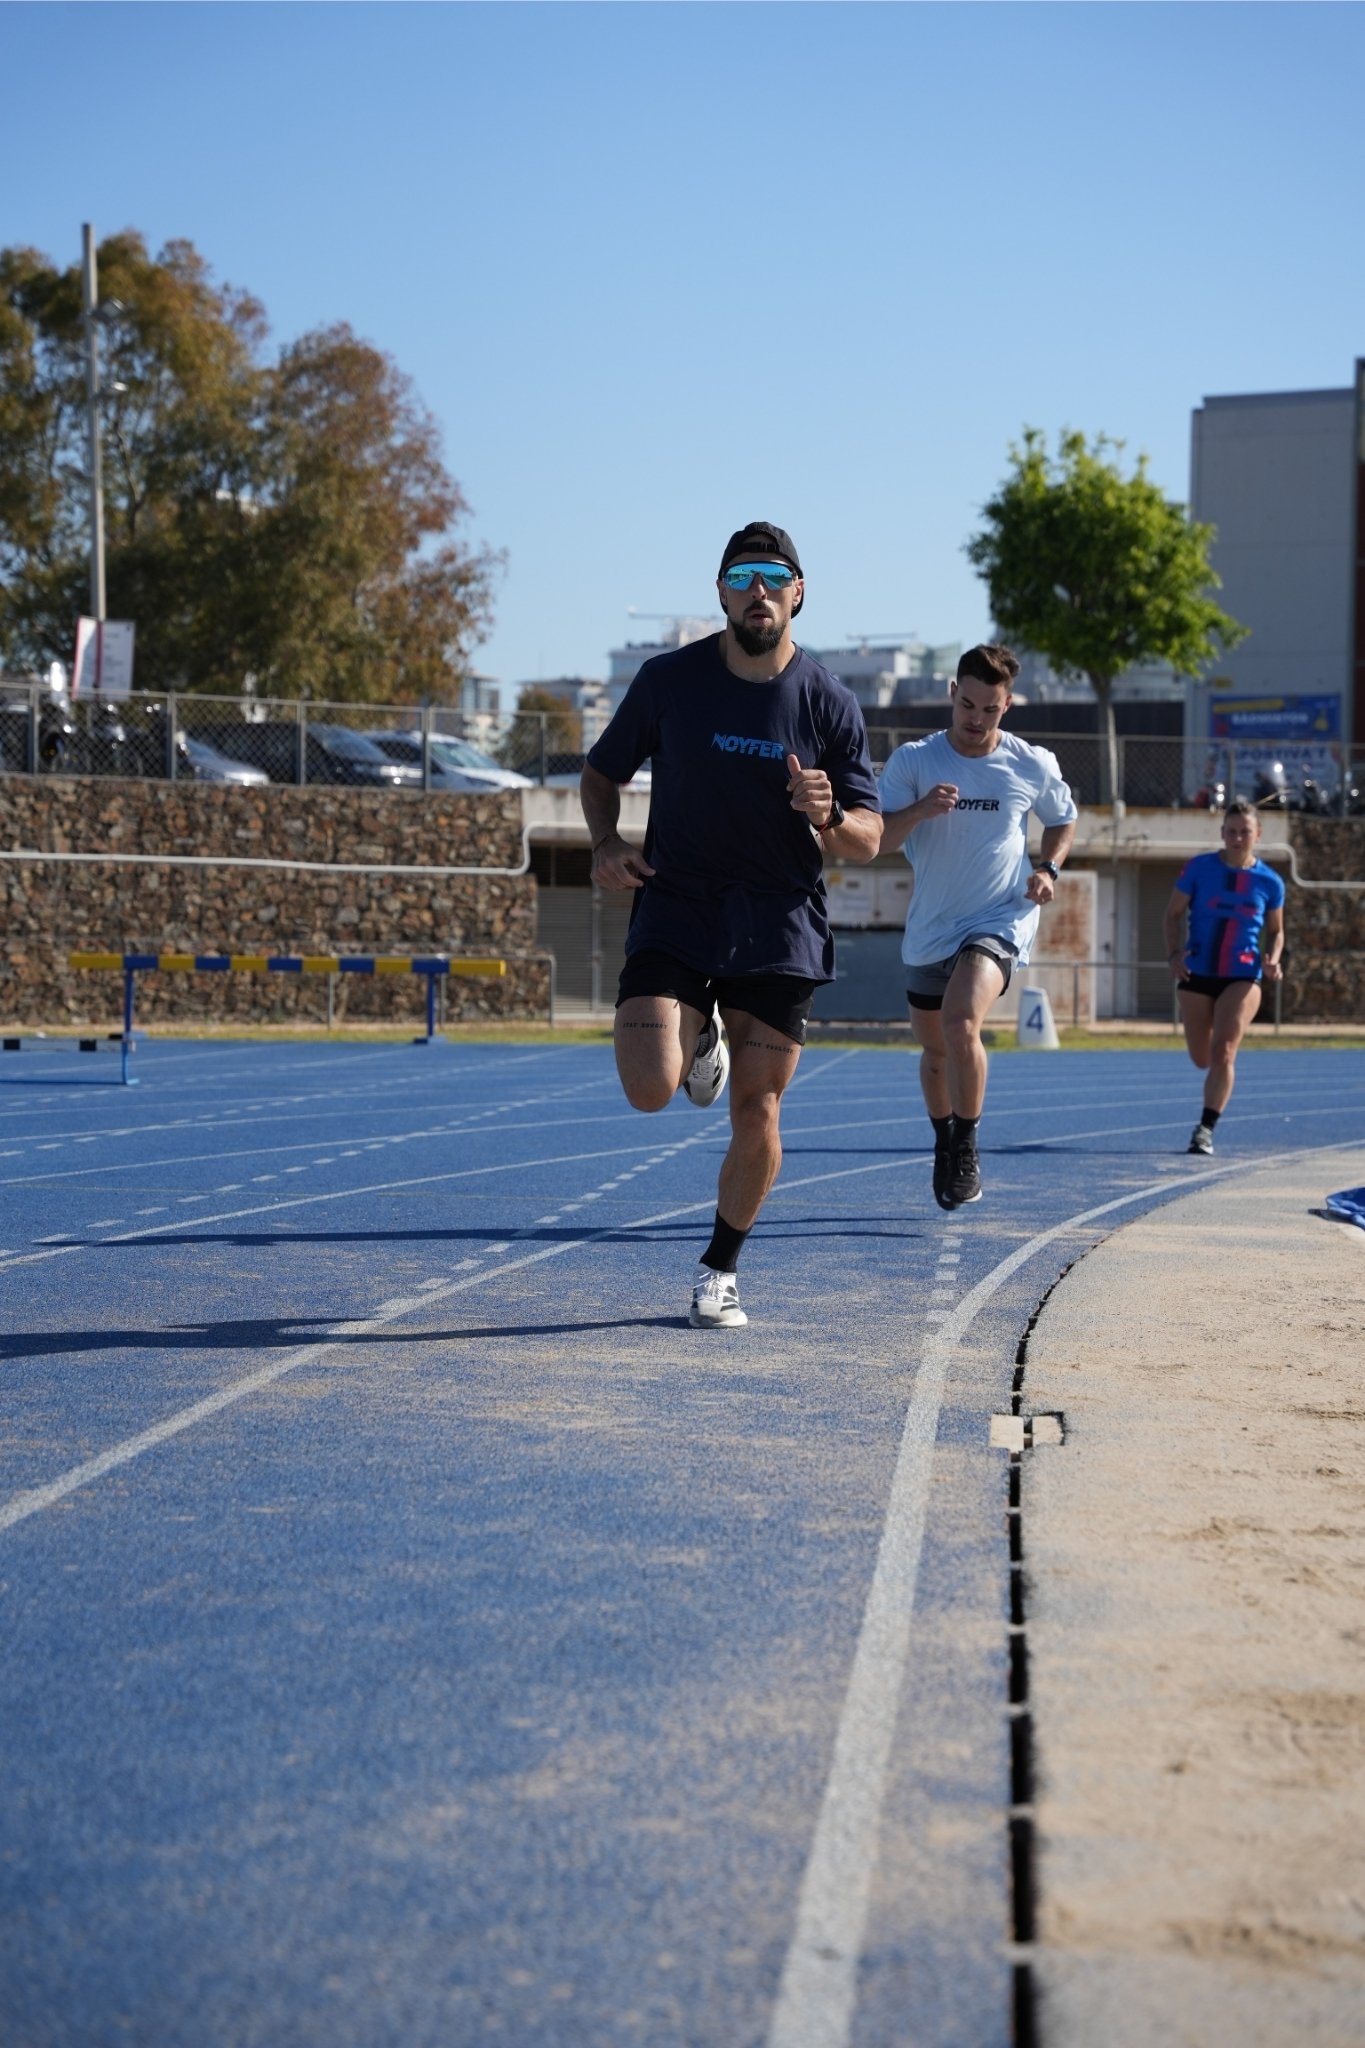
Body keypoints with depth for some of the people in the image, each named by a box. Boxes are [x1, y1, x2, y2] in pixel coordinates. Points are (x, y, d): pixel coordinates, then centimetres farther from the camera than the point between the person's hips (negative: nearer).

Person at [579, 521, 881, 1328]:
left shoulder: (831, 703, -2)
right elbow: (602, 774, 11)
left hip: (781, 928, 0)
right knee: (650, 1088, -20)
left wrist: (827, 816, -23)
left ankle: (721, 1269, 23)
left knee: (757, 1115, 0)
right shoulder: (669, 679, -2)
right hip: (676, 913, 0)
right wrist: (607, 841, -9)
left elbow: (868, 840, 0)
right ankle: (700, 1035, 18)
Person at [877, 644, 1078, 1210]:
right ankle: (944, 1145, 40)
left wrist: (1048, 869, -1)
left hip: (1001, 920, -3)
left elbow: (1063, 820, 17)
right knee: (933, 1047, 14)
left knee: (960, 1020, -27)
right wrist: (918, 810, -32)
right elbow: (879, 837, -13)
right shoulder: (912, 760, -5)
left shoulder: (1034, 766, -2)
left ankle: (967, 1150, -13)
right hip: (929, 929, 3)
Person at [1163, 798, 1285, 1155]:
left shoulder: (1269, 882, 0)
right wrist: (1173, 954, -10)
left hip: (1243, 976, -1)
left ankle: (1206, 1129, -11)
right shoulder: (1199, 868, -2)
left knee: (1223, 1052, -17)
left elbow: (1276, 931, 13)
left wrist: (1271, 961, -7)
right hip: (1196, 974, 1)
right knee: (1202, 1059, 9)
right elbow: (1174, 913, 5)